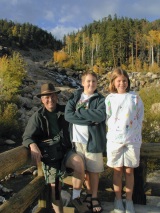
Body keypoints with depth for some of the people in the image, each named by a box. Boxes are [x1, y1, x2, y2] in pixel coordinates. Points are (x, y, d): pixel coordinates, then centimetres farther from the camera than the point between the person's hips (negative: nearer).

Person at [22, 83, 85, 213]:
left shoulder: (65, 111, 4)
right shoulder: (37, 117, -3)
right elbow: (27, 137, -8)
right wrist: (33, 146, -28)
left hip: (65, 150, 1)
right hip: (49, 154, -1)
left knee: (79, 164, -28)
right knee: (55, 186, -1)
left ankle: (76, 197, -6)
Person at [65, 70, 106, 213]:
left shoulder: (100, 99, 0)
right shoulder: (74, 97, 6)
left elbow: (100, 115, -20)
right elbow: (68, 115, -9)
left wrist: (79, 111, -13)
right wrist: (90, 119, -16)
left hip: (93, 140, -2)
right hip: (77, 139, 2)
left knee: (93, 170, 8)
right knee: (84, 169, 14)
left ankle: (94, 197, 25)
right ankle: (89, 194, 33)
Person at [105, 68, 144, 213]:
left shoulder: (135, 97, 0)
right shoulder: (110, 99, 0)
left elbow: (140, 118, 5)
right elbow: (107, 119, 3)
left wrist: (135, 134, -1)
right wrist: (115, 131, -6)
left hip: (133, 140, 0)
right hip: (115, 140, 0)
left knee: (129, 171, 9)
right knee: (117, 171, 10)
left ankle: (129, 200, 25)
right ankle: (118, 199, 26)